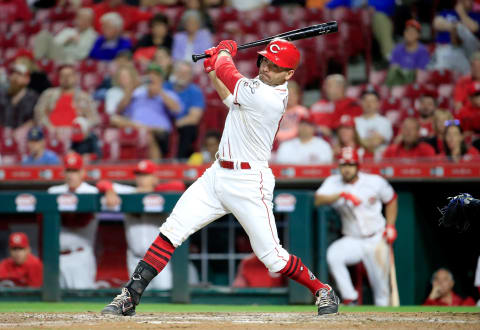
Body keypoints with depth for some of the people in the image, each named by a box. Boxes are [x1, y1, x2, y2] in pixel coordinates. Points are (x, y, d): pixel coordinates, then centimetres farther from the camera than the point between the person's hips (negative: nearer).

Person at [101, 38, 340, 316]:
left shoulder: (268, 96, -21)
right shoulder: (259, 85, 7)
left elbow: (226, 72, -13)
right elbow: (229, 97, 27)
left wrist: (225, 51, 8)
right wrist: (213, 69, 12)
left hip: (249, 184, -9)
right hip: (219, 175, 9)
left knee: (272, 256, -2)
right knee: (171, 232, -2)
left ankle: (323, 291, 22)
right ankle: (129, 297, -1)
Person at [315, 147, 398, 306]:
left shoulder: (375, 182, -6)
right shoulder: (333, 182, -6)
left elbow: (391, 200, 12)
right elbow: (318, 199, -24)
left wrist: (390, 226, 3)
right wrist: (342, 194, -38)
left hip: (377, 239, 0)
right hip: (352, 241, 1)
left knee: (381, 285, -5)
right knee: (333, 255, -30)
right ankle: (349, 299, -22)